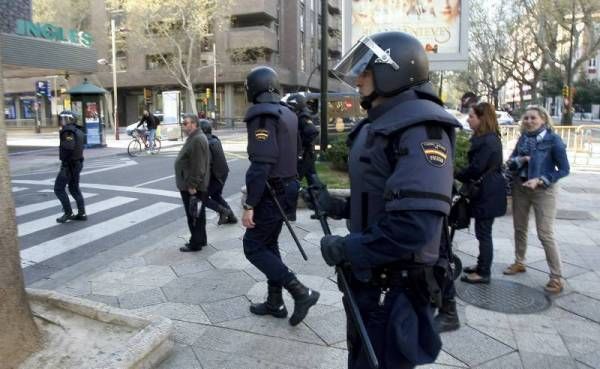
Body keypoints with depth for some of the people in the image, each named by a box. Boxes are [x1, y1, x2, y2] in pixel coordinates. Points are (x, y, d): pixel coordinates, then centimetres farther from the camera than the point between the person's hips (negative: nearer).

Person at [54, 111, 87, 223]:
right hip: (78, 163, 9)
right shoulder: (77, 131, 12)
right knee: (74, 189, 15)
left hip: (69, 164, -9)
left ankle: (68, 213, 3)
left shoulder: (68, 131, -17)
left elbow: (68, 149, -28)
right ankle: (81, 213, 15)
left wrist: (64, 165, -23)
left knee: (59, 189, 1)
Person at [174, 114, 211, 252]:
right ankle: (200, 240, 27)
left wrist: (192, 185, -23)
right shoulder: (194, 137, 16)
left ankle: (196, 243, 8)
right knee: (197, 214, 17)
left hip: (192, 187, -11)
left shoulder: (197, 139, -20)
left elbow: (198, 166, -25)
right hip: (190, 185, 11)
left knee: (194, 215, -1)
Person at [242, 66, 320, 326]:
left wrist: (249, 204, -23)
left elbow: (261, 164, -25)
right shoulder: (288, 113, 12)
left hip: (271, 193, -9)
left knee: (253, 248, 1)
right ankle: (275, 302, 26)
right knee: (269, 245, 18)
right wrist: (291, 187, 20)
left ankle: (301, 292, -3)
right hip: (286, 188, 9)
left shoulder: (262, 114, -16)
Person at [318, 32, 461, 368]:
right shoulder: (379, 124, 11)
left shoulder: (420, 128, -21)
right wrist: (342, 207, 2)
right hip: (368, 279, 10)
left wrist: (347, 249, -21)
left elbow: (415, 225, -31)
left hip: (396, 288, -10)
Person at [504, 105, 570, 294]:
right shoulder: (523, 138, 2)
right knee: (520, 228, 15)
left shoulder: (553, 139, -12)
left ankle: (557, 277, 3)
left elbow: (564, 169, -11)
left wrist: (540, 180, -21)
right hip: (520, 187, 5)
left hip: (543, 190, -5)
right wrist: (521, 159, -17)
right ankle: (519, 263, 33)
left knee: (545, 234, -6)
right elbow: (510, 162, 4)